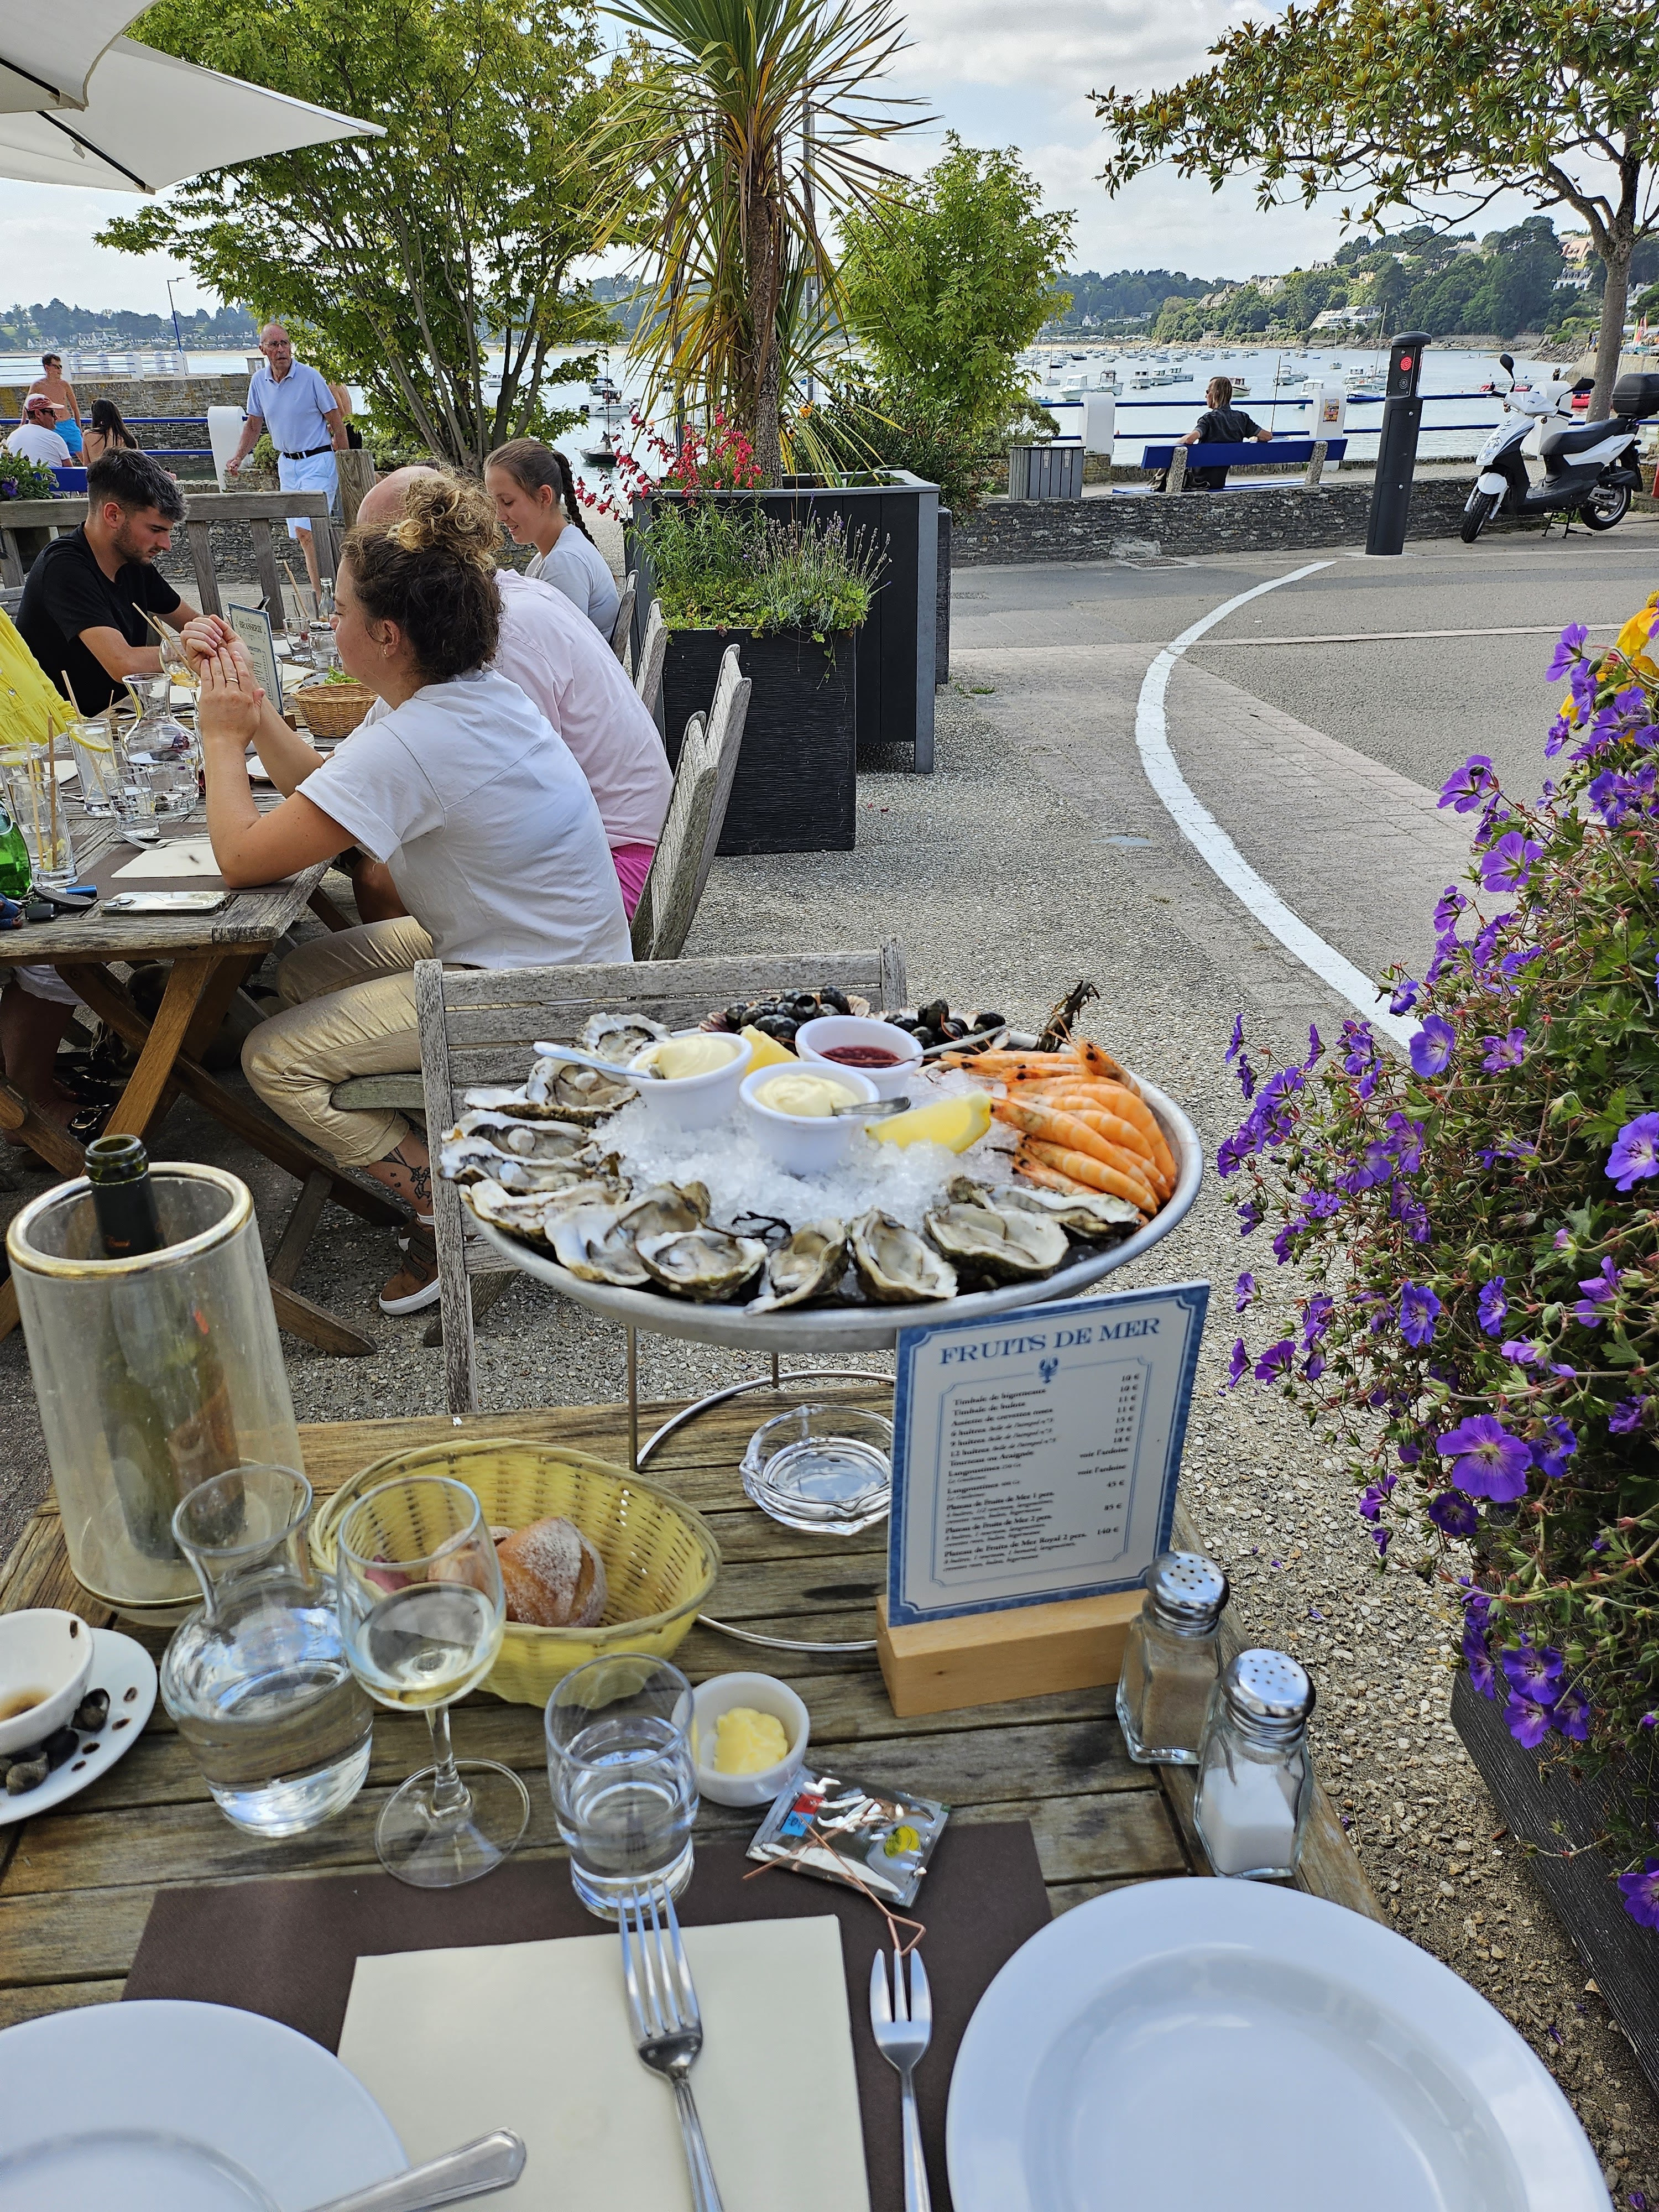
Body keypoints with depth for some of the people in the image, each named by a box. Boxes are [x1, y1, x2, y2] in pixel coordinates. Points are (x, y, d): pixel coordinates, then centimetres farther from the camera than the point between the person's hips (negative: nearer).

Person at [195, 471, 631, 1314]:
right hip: (549, 958, 10)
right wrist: (254, 712, 2)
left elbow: (241, 857, -20)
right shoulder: (469, 694, 2)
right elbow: (322, 785, 15)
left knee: (276, 1060, -6)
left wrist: (223, 738, -6)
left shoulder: (410, 744, -27)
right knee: (300, 975, 19)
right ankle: (434, 1159, 22)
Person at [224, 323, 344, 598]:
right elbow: (254, 425, 15)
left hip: (318, 460, -6)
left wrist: (344, 467, -7)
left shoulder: (310, 376, -10)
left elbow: (337, 423, -6)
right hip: (287, 463, 6)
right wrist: (238, 457, 3)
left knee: (305, 530, -18)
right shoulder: (259, 381, 5)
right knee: (303, 535, 7)